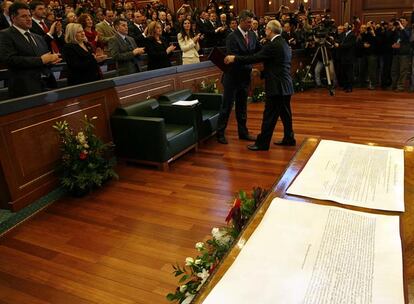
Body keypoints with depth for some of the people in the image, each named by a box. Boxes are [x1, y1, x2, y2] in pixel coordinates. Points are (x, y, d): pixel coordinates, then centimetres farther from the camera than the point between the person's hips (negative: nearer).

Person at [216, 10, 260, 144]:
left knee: (242, 106, 14)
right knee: (227, 106, 1)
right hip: (232, 76, -6)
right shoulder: (232, 37, -15)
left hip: (244, 77, 6)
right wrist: (251, 67, -31)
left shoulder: (252, 35, 5)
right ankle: (220, 133, 12)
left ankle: (243, 132, 25)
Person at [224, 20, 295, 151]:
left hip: (276, 86, -10)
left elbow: (254, 58, -19)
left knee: (269, 116, -4)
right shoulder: (284, 44, 14)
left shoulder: (273, 45, -16)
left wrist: (234, 58, -13)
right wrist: (262, 72, 21)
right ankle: (289, 139, 26)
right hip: (285, 85, 10)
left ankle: (262, 143, 3)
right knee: (285, 113, 16)